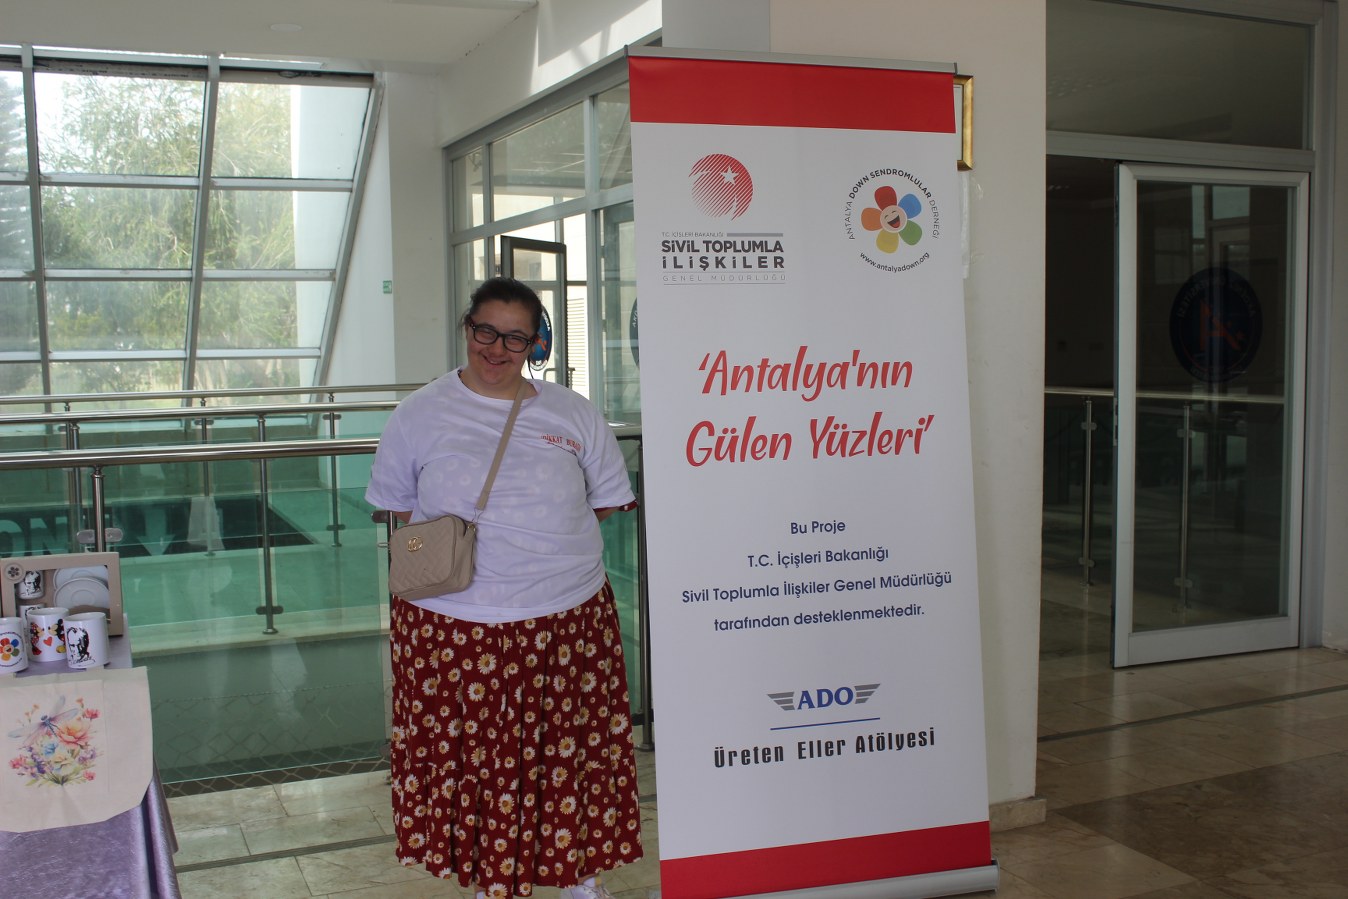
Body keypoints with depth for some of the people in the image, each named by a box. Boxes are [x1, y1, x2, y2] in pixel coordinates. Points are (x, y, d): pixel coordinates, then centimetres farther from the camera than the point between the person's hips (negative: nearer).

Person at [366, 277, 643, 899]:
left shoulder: (573, 415, 6)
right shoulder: (419, 415, 4)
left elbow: (609, 499, 13)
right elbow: (395, 504, 10)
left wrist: (548, 529, 1)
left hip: (568, 619, 1)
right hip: (454, 626, -1)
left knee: (571, 753, 8)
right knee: (475, 759, 5)